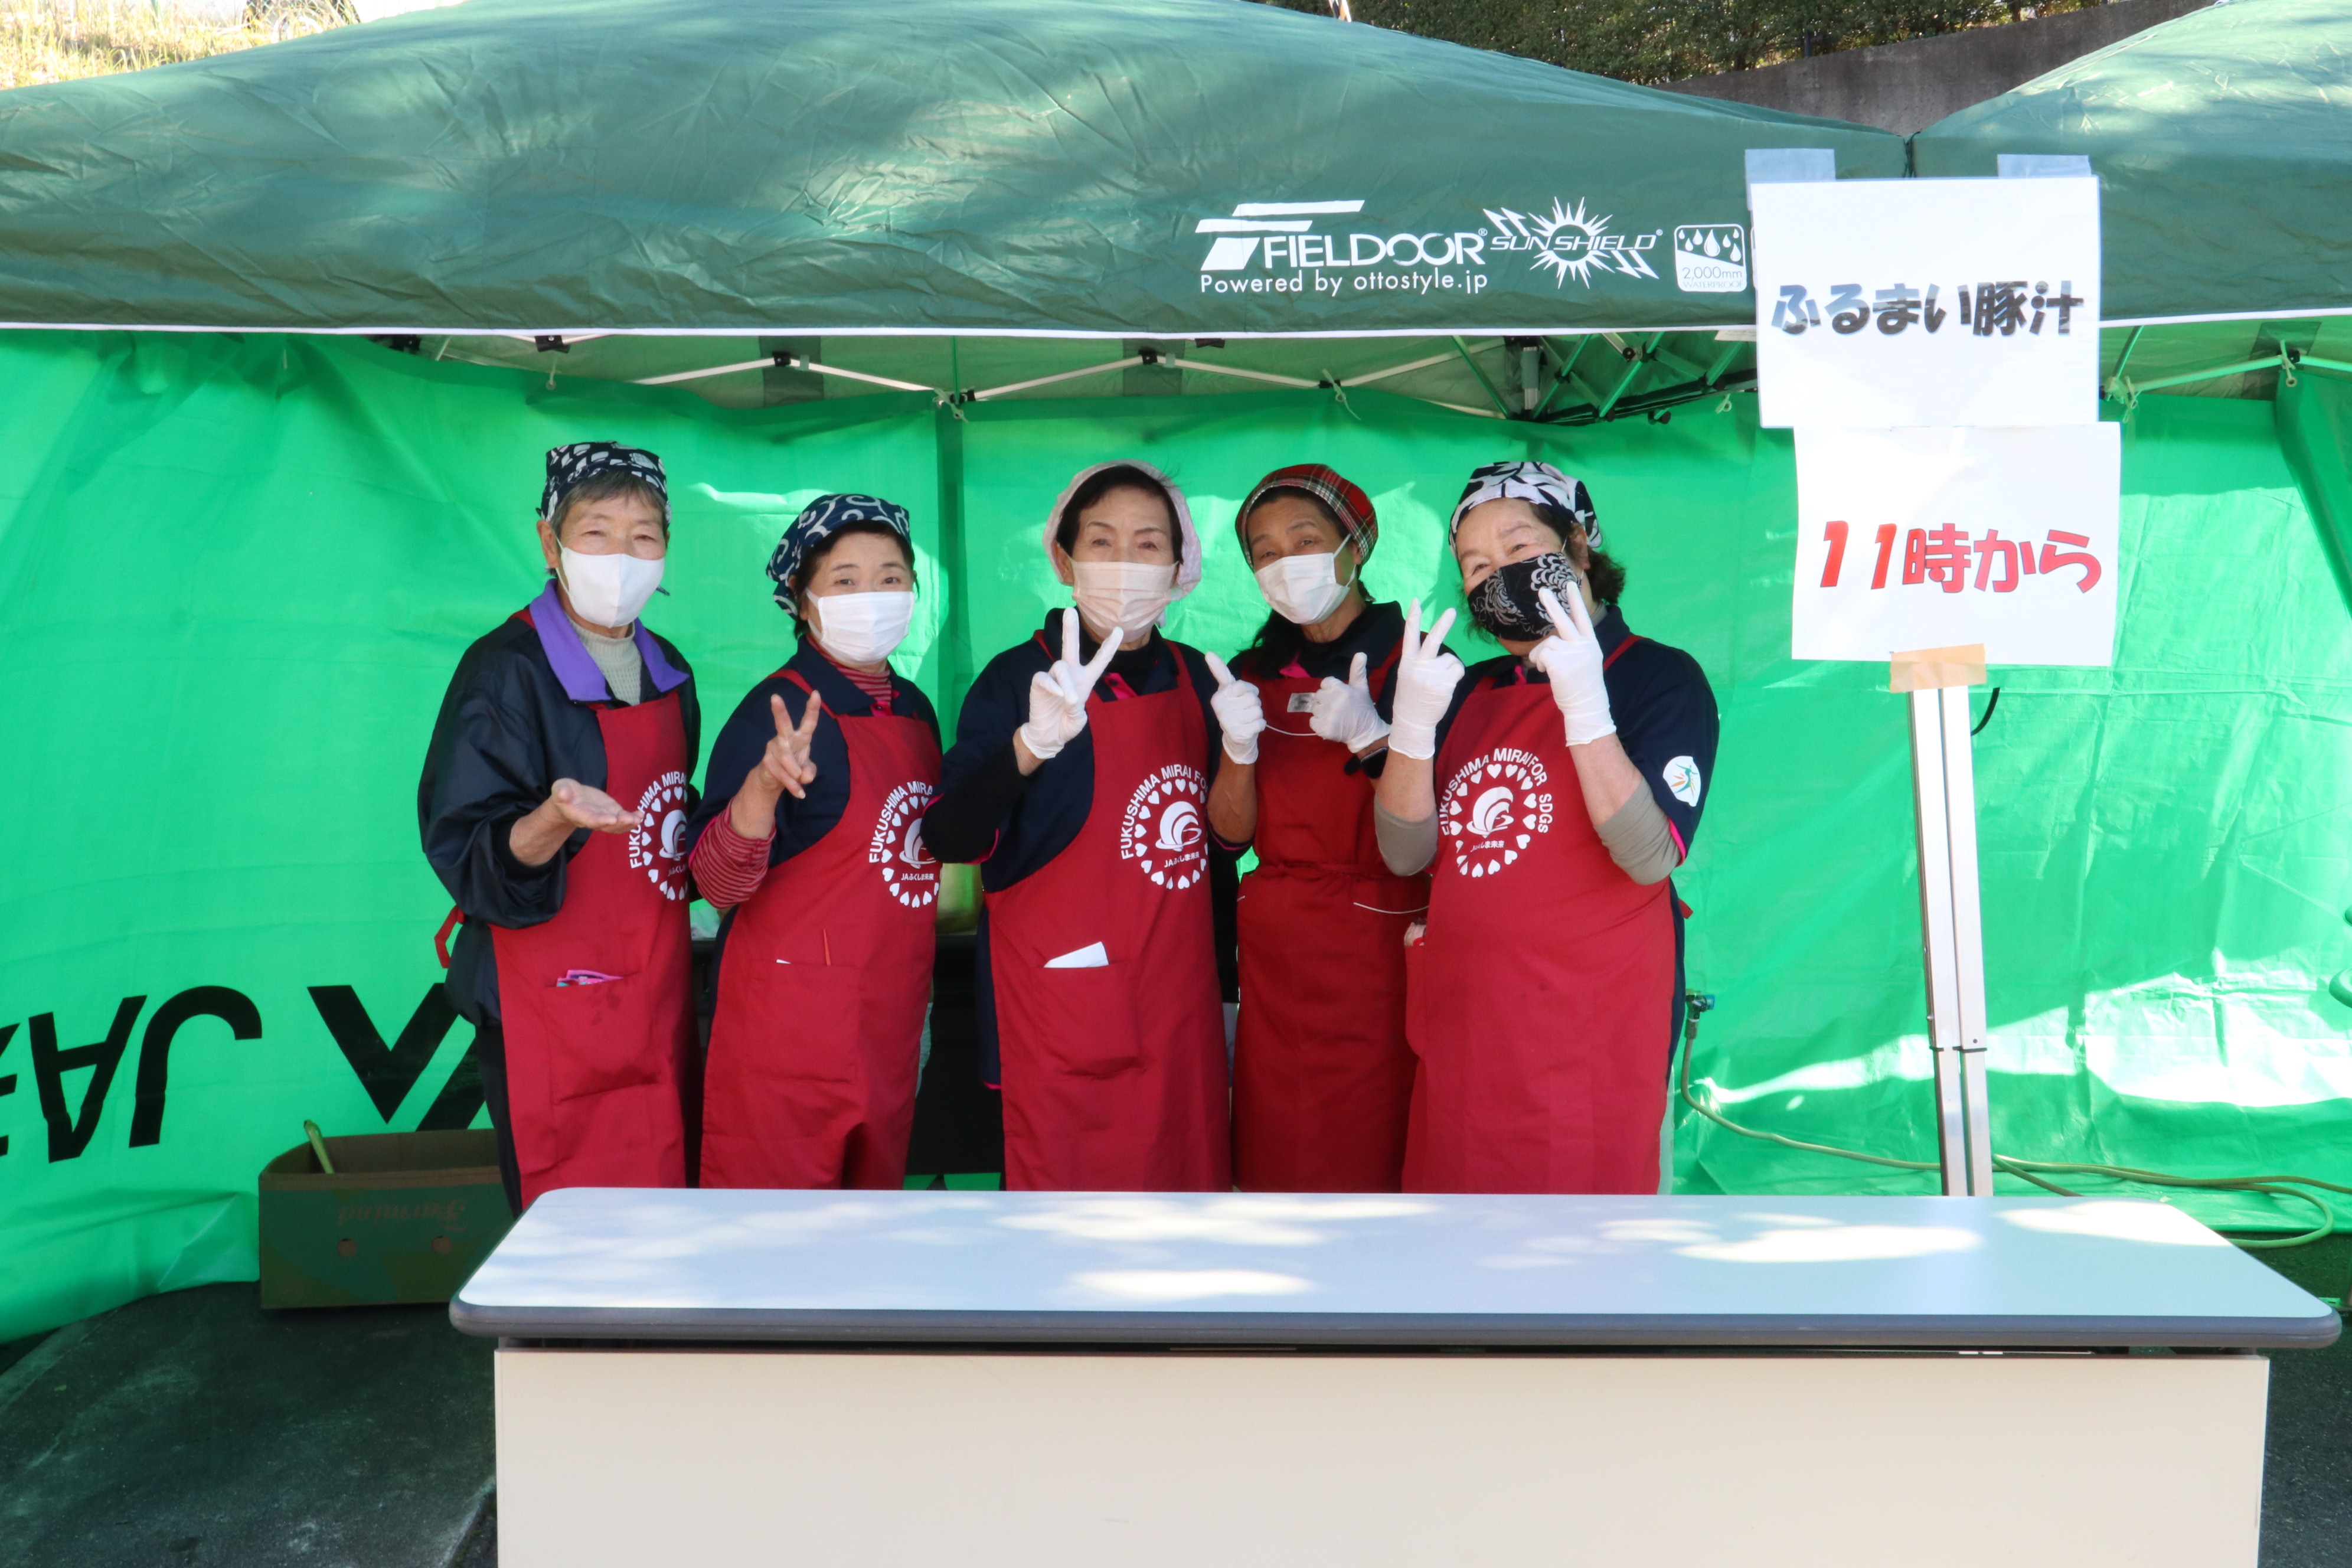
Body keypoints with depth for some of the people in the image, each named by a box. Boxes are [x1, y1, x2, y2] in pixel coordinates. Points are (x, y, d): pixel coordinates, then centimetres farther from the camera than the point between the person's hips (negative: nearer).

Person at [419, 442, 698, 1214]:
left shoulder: (667, 671, 11)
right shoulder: (506, 669, -10)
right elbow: (467, 855, -16)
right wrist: (554, 821, -32)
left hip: (657, 998, 6)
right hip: (555, 1006, -6)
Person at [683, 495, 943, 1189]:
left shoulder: (915, 709, 8)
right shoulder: (779, 710, -13)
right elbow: (718, 884, -19)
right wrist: (764, 783, -35)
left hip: (890, 1017, 7)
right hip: (790, 1021, -7)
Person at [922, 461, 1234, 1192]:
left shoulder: (1197, 680, 7)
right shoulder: (1020, 677, -8)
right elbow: (948, 840, -23)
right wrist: (1032, 745, -35)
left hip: (1180, 1008, 5)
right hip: (1061, 1008, -5)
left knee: (1190, 1175, 12)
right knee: (1061, 1184, 2)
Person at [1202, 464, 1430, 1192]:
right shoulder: (1255, 674, 10)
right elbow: (1231, 831, 6)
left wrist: (1371, 737, -21)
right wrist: (1240, 746, -11)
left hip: (1382, 948, -4)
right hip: (1273, 954, 4)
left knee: (1371, 1157, -3)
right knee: (1272, 1159, 7)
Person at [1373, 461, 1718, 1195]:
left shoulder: (1661, 676, -4)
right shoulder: (1472, 692, 12)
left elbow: (1652, 856, -18)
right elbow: (1405, 852, 3)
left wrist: (1585, 704, -25)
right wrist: (1412, 723, -12)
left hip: (1587, 1039, -5)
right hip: (1459, 1031, 5)